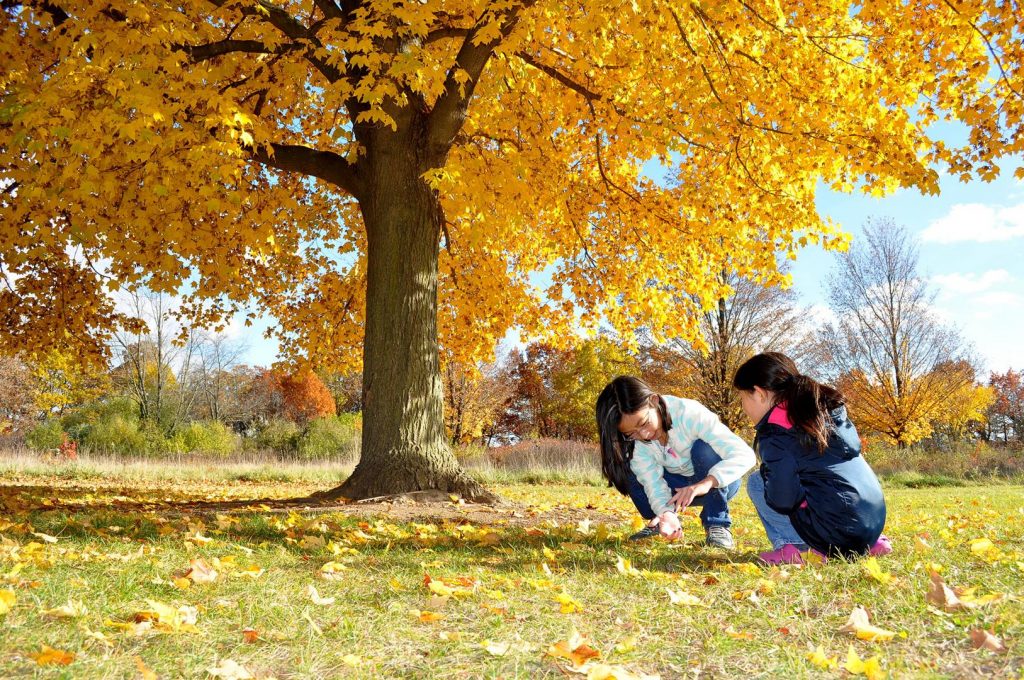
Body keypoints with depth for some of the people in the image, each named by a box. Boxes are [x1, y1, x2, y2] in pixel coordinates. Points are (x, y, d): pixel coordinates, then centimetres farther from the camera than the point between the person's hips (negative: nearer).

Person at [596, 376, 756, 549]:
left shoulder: (690, 414, -31)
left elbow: (745, 455, -35)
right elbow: (652, 481, -25)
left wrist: (706, 483, -51)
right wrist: (666, 513, -46)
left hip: (719, 481, -3)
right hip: (678, 488, 3)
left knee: (704, 448, -34)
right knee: (627, 467, -20)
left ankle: (718, 524, -18)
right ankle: (660, 522, 0)